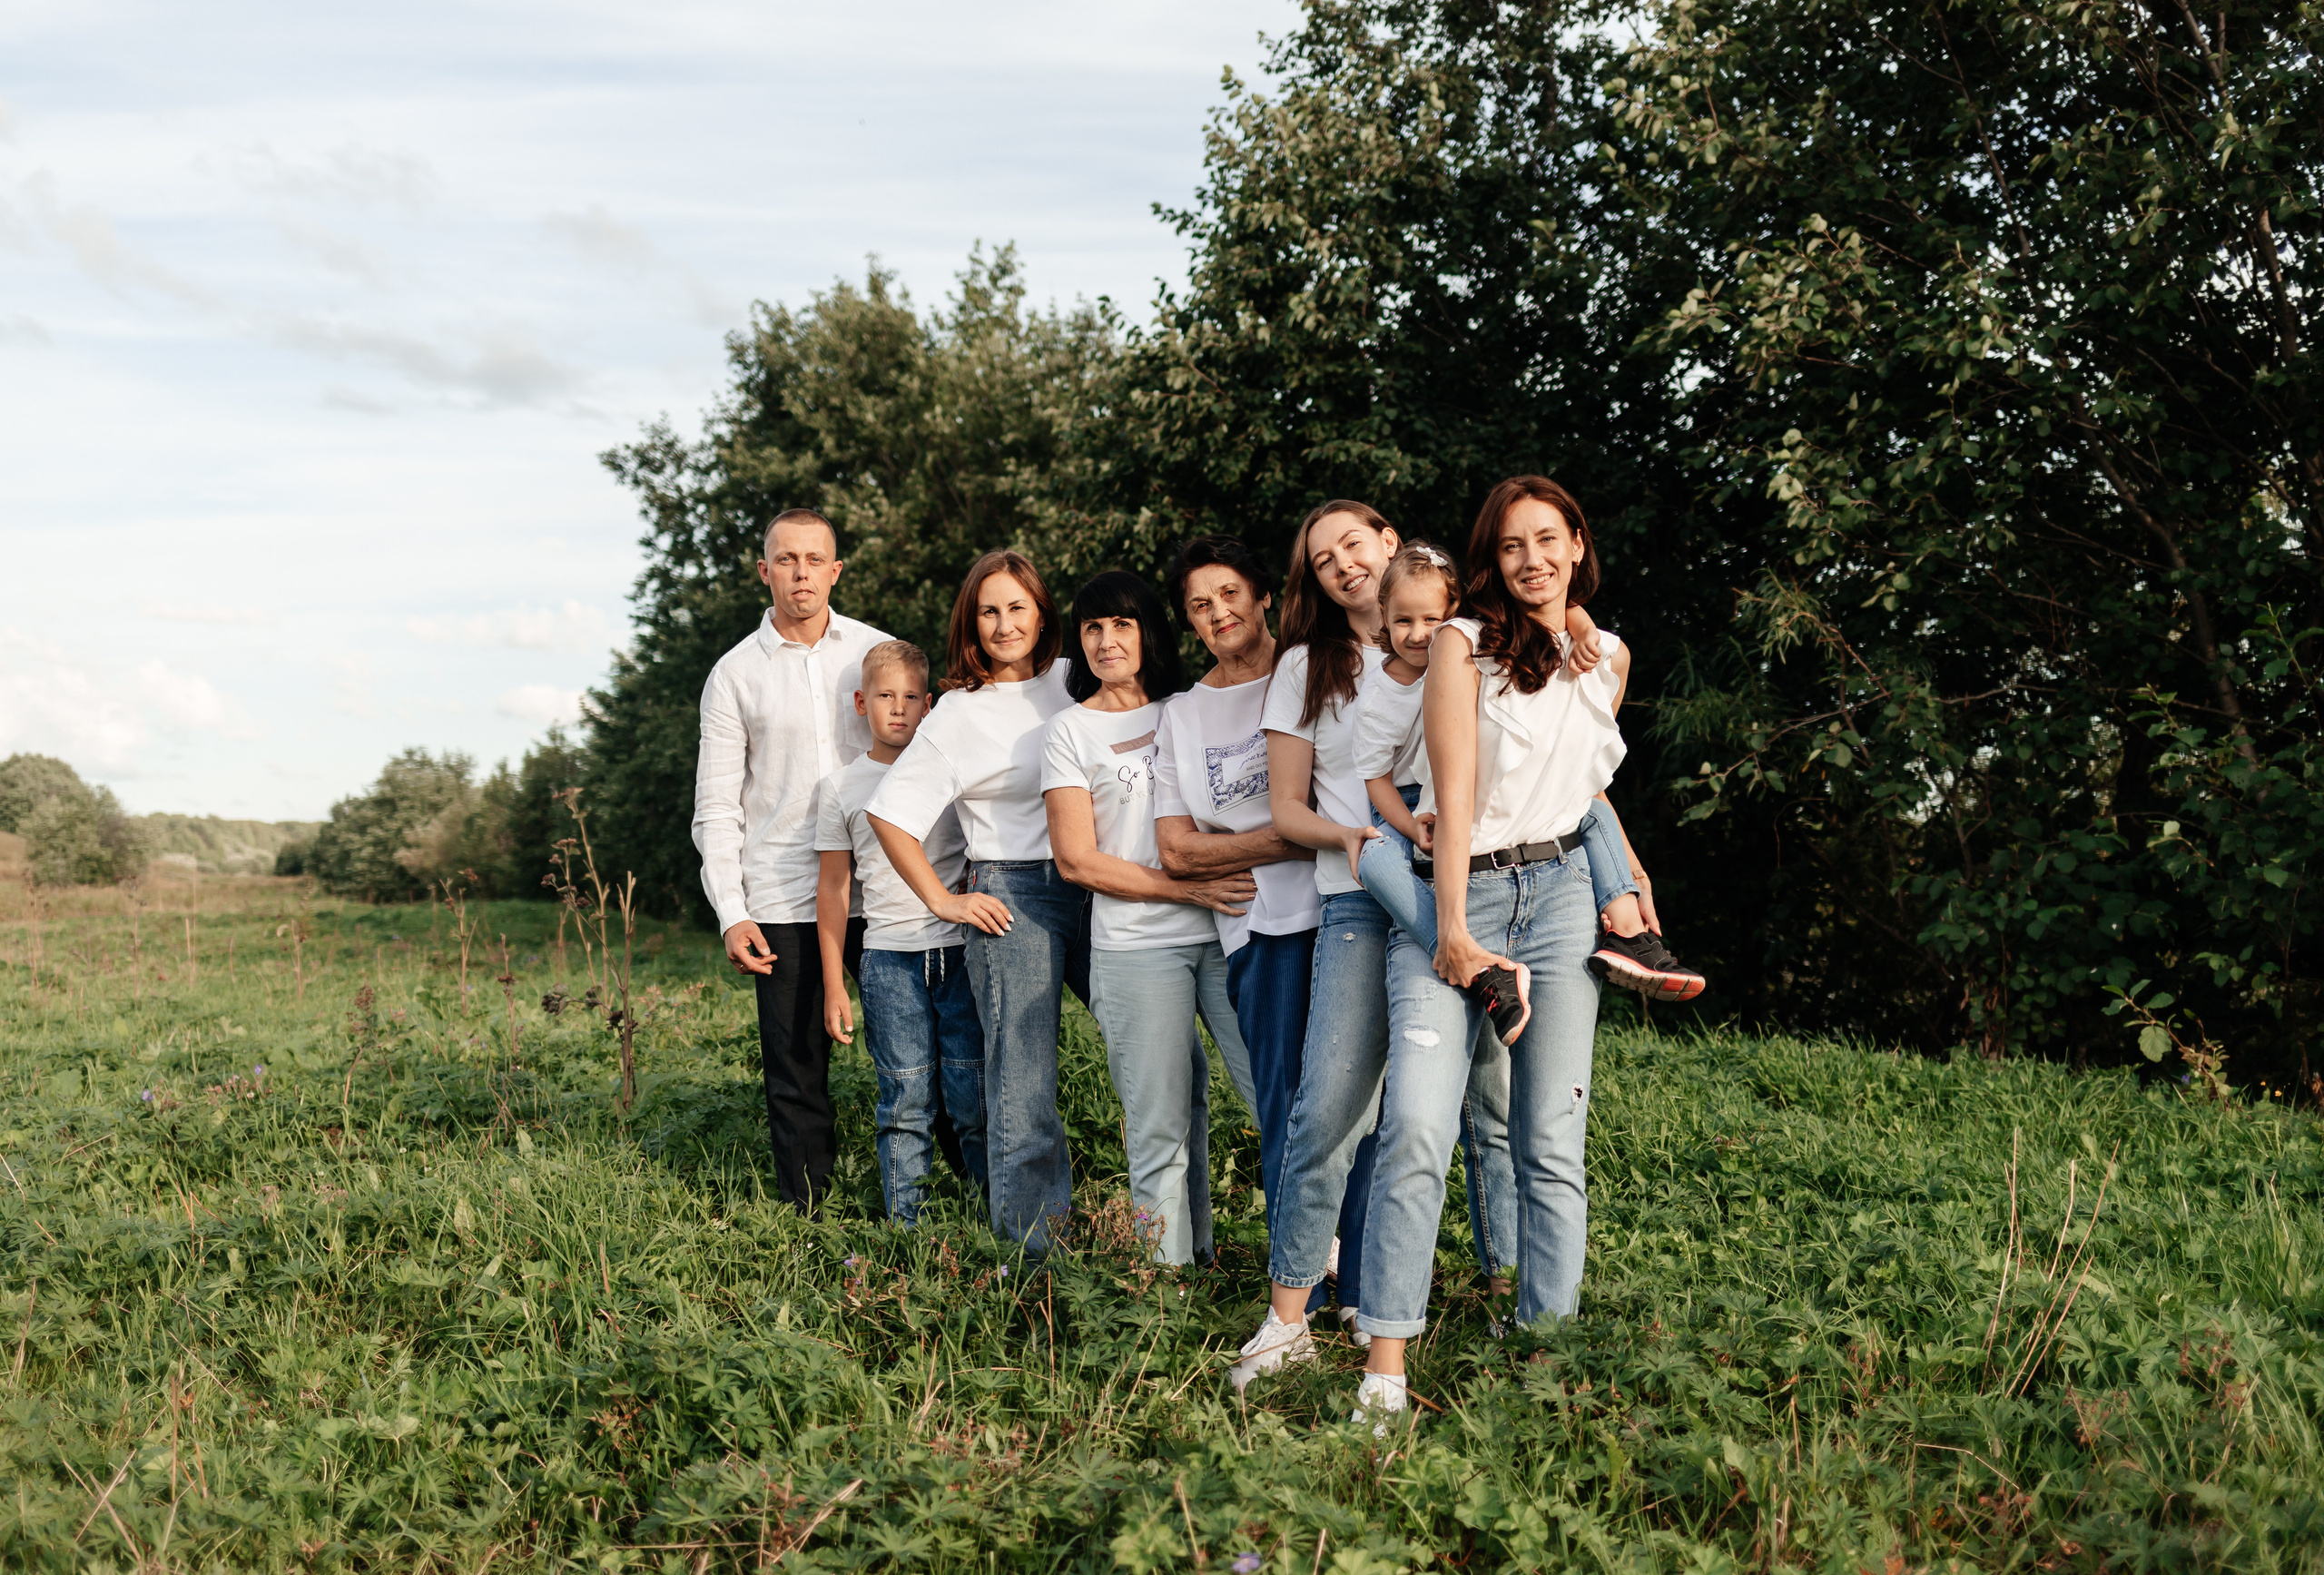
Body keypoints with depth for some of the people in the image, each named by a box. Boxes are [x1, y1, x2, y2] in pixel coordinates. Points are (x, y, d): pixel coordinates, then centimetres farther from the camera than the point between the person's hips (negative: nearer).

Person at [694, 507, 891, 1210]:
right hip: (783, 902, 0)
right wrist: (731, 912, -5)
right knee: (796, 1074, 3)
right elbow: (716, 806, 5)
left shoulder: (879, 651, 7)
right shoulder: (735, 675, 5)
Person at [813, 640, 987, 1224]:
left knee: (974, 1098, -1)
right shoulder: (842, 786, 8)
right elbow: (833, 890, 10)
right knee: (906, 1099, -1)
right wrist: (833, 985, 7)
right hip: (889, 958, 0)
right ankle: (904, 1229, 9)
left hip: (963, 952, 0)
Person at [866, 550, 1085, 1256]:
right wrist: (944, 902, -3)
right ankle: (1036, 1255, 8)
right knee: (1024, 1089, -4)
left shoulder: (1072, 683, 10)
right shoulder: (959, 713, -2)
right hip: (1015, 898, -5)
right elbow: (887, 812, -3)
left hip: (1099, 889, 5)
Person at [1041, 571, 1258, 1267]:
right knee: (1162, 1130, 0)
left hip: (1226, 931, 2)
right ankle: (1175, 1271, 13)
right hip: (1135, 948, -2)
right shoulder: (1072, 729, 6)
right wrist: (1188, 889, -9)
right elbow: (1078, 860, 0)